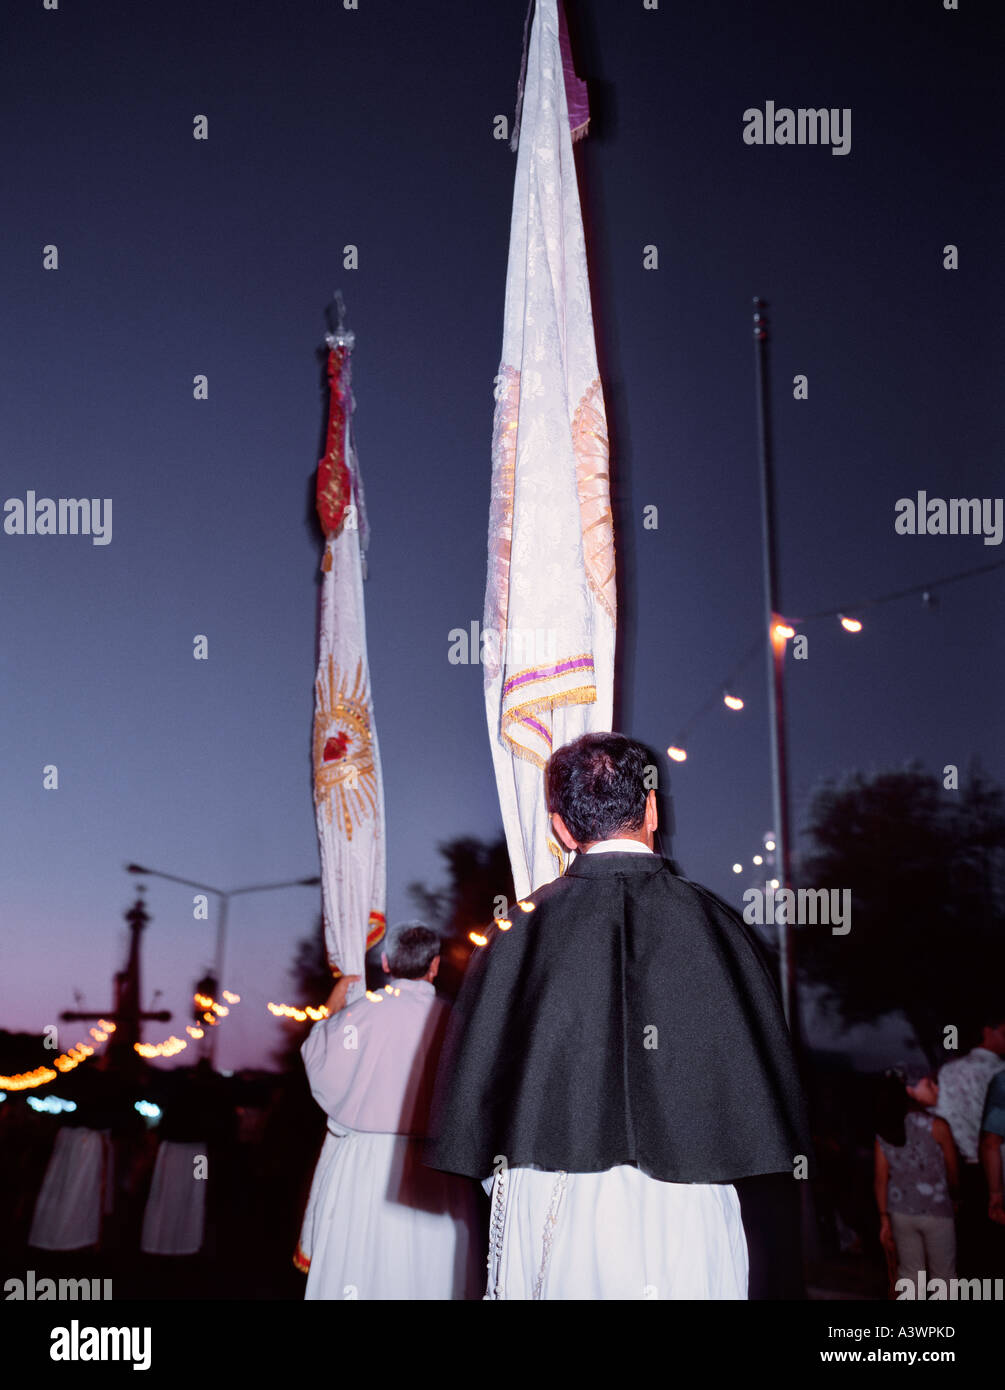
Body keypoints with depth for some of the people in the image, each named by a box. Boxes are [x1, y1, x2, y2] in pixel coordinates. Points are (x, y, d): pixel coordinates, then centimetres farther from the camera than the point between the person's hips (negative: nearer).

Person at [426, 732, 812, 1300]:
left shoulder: (522, 929, -4)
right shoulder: (717, 924, -2)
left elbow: (473, 1072, 3)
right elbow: (769, 1071, 6)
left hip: (549, 1210, 0)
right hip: (688, 1209, 0)